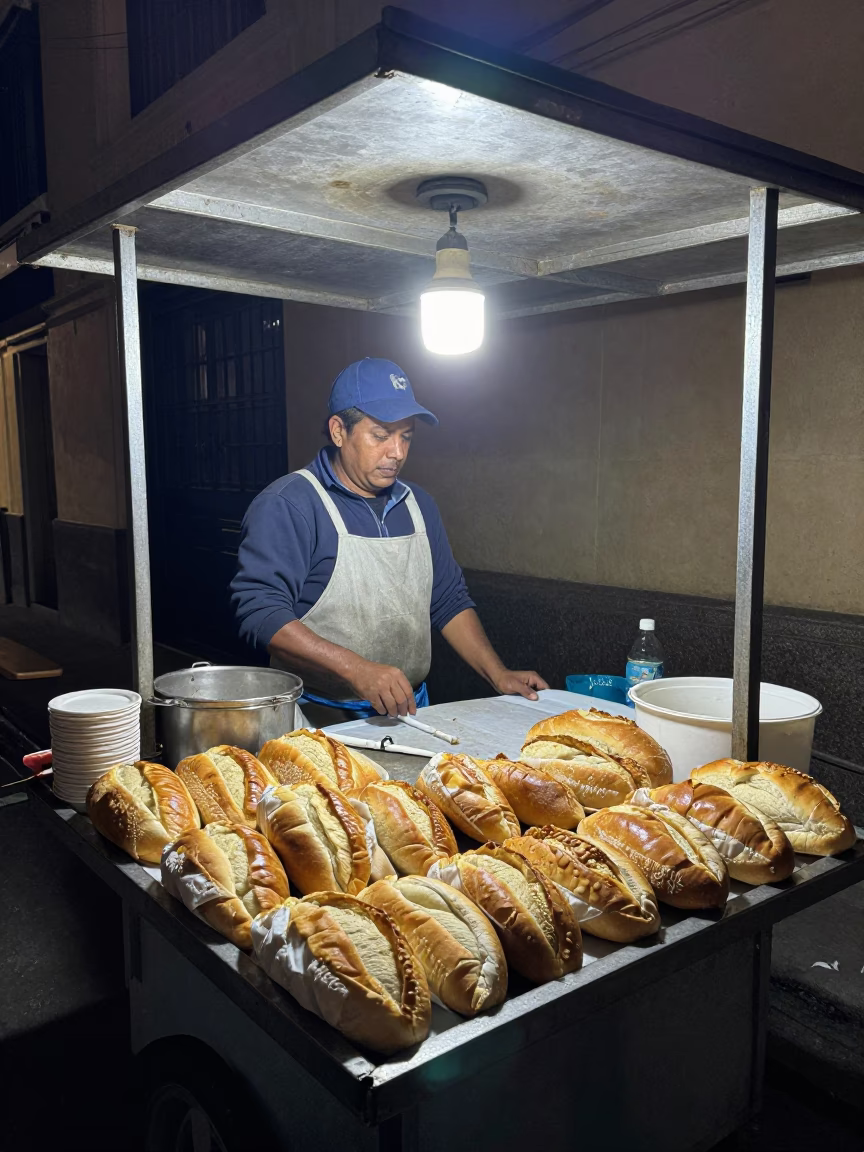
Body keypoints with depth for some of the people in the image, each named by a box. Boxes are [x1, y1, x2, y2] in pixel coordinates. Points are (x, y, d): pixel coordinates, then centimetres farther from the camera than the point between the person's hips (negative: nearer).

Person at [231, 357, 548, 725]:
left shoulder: (418, 505, 14)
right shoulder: (287, 505, -10)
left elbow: (449, 600, 19)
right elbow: (260, 609, -19)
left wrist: (498, 675, 8)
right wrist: (356, 670, -27)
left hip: (406, 712, 6)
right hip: (321, 721, -6)